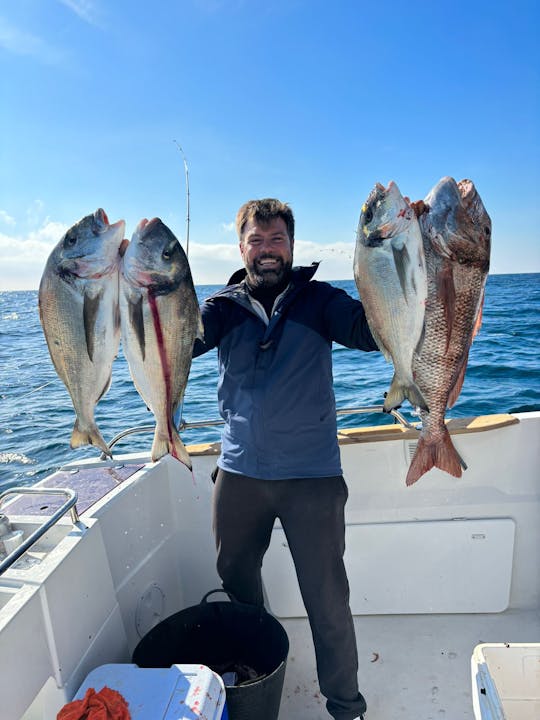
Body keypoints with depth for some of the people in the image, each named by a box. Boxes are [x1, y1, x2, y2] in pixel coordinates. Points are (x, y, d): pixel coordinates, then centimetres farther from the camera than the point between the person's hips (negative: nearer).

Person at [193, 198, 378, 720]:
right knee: (235, 583, 21)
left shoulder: (317, 299, -1)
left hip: (312, 474, -2)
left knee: (327, 599, 4)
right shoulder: (225, 304, 4)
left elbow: (370, 331, -16)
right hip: (239, 473, 3)